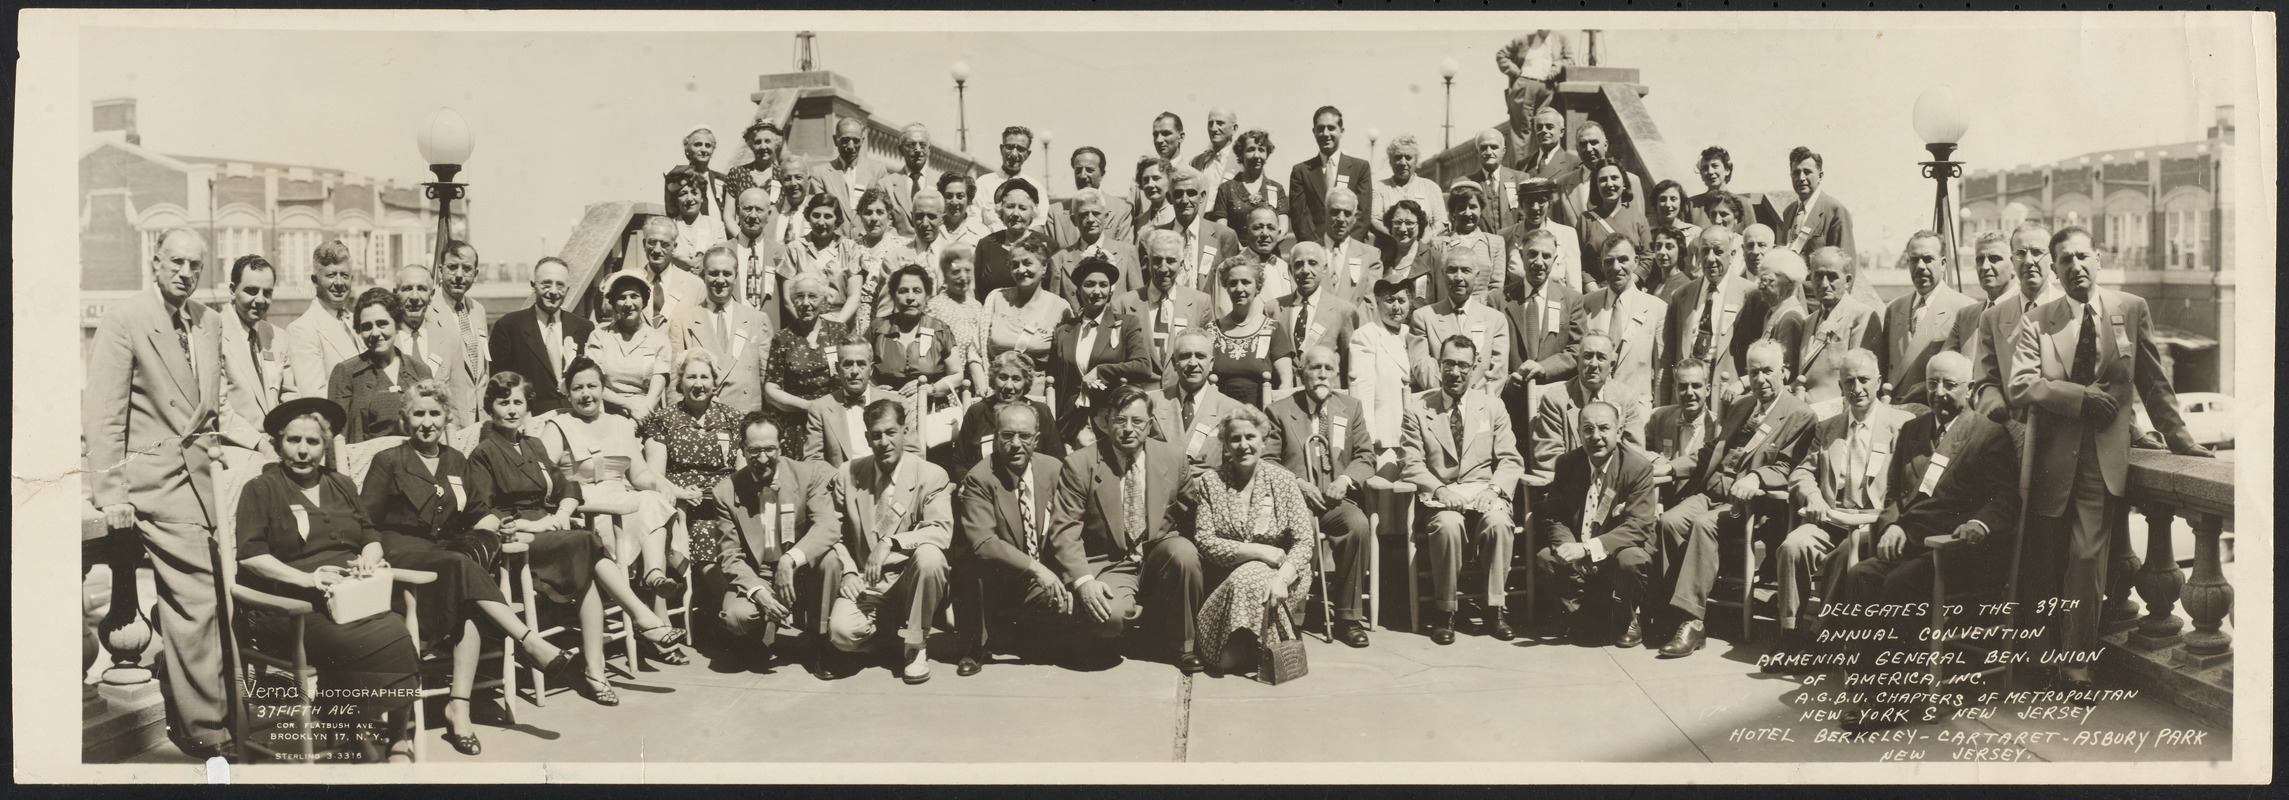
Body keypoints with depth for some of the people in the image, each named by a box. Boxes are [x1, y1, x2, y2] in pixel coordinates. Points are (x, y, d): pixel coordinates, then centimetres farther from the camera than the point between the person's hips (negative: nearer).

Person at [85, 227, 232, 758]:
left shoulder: (209, 324, 14)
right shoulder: (123, 319, -7)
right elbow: (102, 413, -9)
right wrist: (112, 493, -13)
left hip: (201, 472, 7)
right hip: (157, 476, -7)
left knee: (183, 602, 14)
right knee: (196, 601, -11)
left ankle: (183, 717, 26)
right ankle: (203, 728, -5)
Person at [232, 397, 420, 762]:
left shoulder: (341, 486, 24)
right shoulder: (260, 489, 8)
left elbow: (370, 538, 21)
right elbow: (250, 555, -3)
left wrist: (369, 560, -4)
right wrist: (306, 578, -17)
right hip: (291, 604, -4)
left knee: (399, 632, -31)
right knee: (378, 639, -35)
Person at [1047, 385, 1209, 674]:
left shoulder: (1173, 457, 2)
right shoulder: (1080, 465, -6)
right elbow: (1064, 531, -9)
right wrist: (1083, 580, -24)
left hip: (1159, 558, 2)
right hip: (1110, 566, -2)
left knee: (1183, 551, -32)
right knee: (1108, 617, -33)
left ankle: (1182, 645, -9)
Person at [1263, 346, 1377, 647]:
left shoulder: (1350, 408, 17)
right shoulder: (1279, 411, 10)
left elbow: (1366, 456, 14)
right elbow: (1267, 461, 5)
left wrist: (1346, 479, -7)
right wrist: (1296, 483, -11)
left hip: (1336, 498, 2)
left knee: (1359, 525, -32)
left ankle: (1348, 616, -20)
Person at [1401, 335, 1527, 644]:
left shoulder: (1492, 409, 12)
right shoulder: (1417, 410, 7)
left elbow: (1510, 460, 8)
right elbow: (1411, 464, 0)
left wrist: (1494, 489, -12)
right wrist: (1439, 490, -17)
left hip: (1484, 494, 2)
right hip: (1440, 497, -1)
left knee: (1499, 523, -33)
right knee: (1448, 524, -36)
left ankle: (1494, 609, -19)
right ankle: (1445, 612, -21)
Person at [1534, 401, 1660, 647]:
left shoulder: (1638, 467, -13)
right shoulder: (1567, 463, -1)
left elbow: (1637, 526, -22)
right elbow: (1553, 516, 2)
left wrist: (1587, 549, -33)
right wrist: (1568, 546, -22)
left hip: (1620, 550, -3)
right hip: (1577, 554, 3)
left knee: (1631, 560, -36)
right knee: (1544, 558, -23)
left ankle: (1627, 622, -4)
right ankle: (1586, 619, -2)